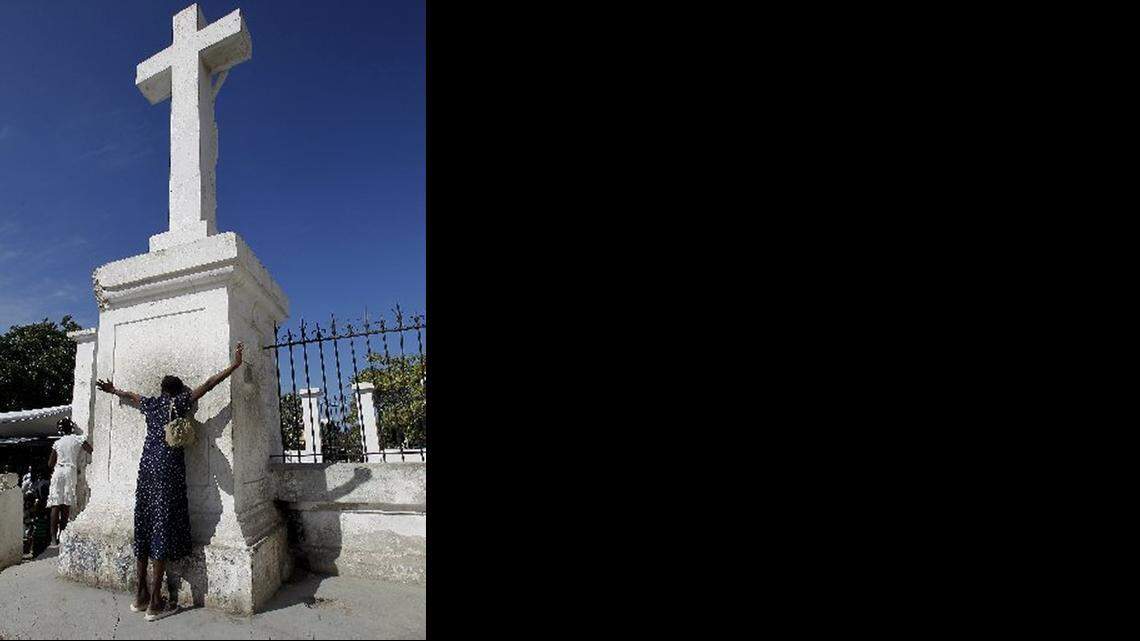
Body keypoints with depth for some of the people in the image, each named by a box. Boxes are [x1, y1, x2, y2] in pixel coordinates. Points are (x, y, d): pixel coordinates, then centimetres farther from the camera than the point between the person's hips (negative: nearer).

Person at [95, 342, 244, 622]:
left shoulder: (150, 403, 14)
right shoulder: (179, 402, -2)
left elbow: (129, 395, 35)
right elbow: (208, 384, -10)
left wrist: (112, 390, 54)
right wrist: (234, 365, -9)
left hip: (146, 467, 7)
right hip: (168, 469, -7)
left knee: (144, 525, 10)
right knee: (162, 528, -6)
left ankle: (140, 595, 17)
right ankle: (155, 602, -4)